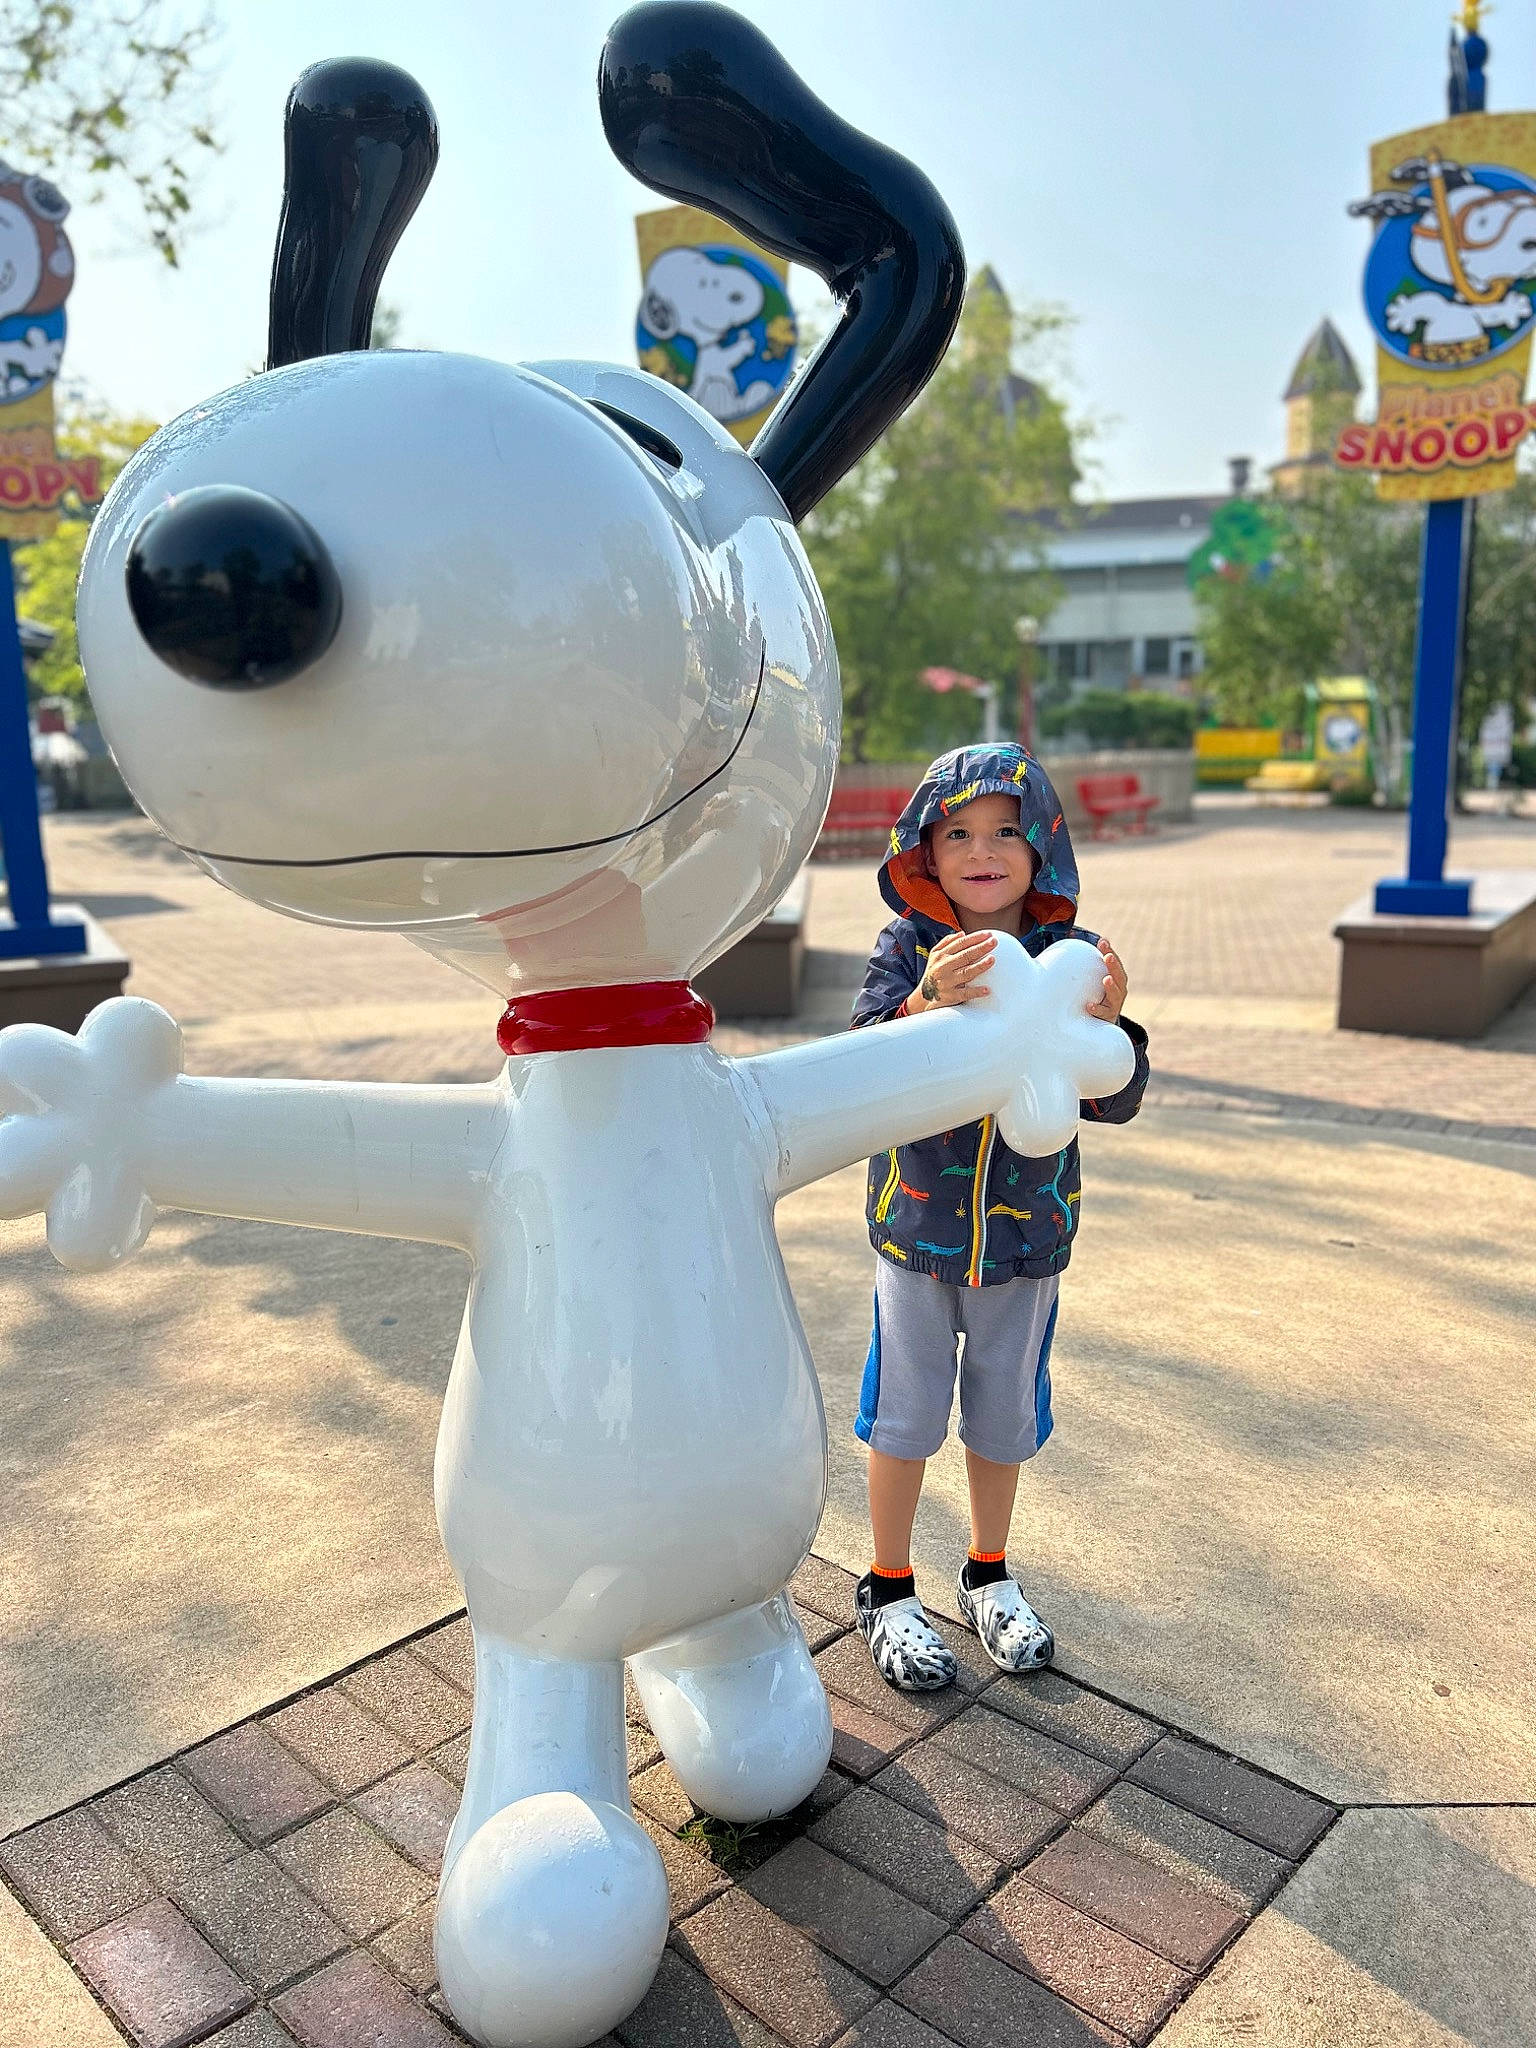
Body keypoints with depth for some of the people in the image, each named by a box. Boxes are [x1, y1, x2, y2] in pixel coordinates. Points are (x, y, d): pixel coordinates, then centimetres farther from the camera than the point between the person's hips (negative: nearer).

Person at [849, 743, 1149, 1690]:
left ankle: (991, 1577, 42)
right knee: (907, 1409, 12)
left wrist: (1109, 1025, -31)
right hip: (917, 1223, -2)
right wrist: (926, 1003, -42)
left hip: (1027, 1230, 2)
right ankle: (889, 1591, 33)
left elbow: (1115, 1102, -10)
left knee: (1005, 1411, 18)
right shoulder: (907, 948, -11)